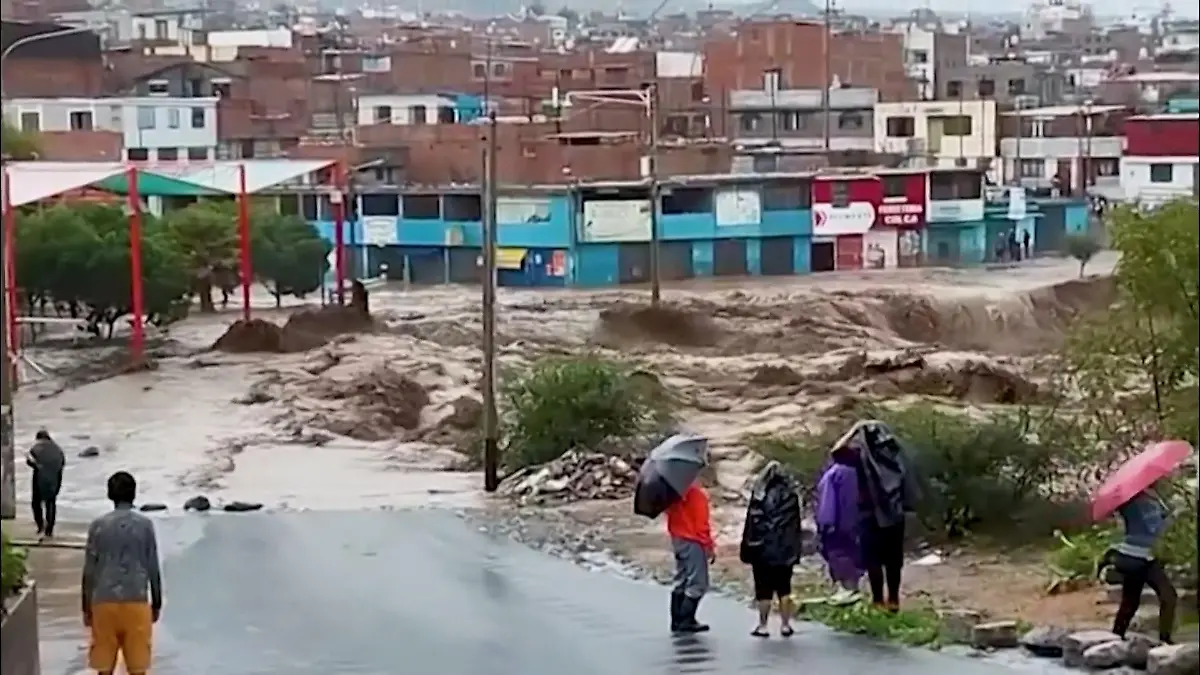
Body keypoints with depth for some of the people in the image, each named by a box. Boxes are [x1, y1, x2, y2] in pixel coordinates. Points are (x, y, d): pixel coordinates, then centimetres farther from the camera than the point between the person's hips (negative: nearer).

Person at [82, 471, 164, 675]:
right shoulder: (145, 525, -2)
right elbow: (153, 568, 1)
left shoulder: (98, 525, -1)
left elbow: (89, 571, 1)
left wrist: (86, 607, 9)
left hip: (104, 601, 1)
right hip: (137, 601, -1)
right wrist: (156, 604, 12)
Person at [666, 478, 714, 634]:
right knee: (698, 583, -2)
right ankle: (686, 621, -5)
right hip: (693, 542, -9)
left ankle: (677, 621, 16)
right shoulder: (696, 494, -19)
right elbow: (702, 523, -17)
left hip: (678, 540, 9)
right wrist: (709, 546, -10)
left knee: (681, 581, 15)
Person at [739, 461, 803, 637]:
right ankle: (785, 624, 11)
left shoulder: (759, 495, -11)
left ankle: (763, 625, 5)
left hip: (763, 550, -3)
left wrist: (747, 549, -4)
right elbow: (796, 525, 6)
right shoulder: (791, 494, 0)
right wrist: (796, 551, 13)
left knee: (764, 589, 3)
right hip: (786, 550, 3)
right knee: (784, 589, 12)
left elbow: (751, 524, -10)